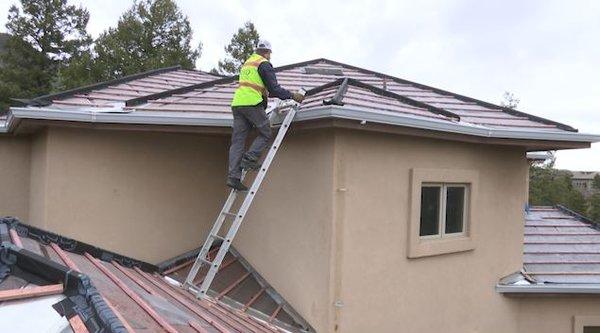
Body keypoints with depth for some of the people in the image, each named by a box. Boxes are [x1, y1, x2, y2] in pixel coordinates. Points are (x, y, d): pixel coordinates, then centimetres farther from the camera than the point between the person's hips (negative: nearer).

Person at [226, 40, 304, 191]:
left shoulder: (246, 63, 26)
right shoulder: (264, 64, -1)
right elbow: (274, 88, -7)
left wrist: (267, 93, 45)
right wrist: (292, 96, 2)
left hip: (237, 103, 8)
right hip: (252, 104, -8)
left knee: (237, 141, 3)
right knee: (266, 134, 7)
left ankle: (233, 176, -3)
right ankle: (249, 159, -10)